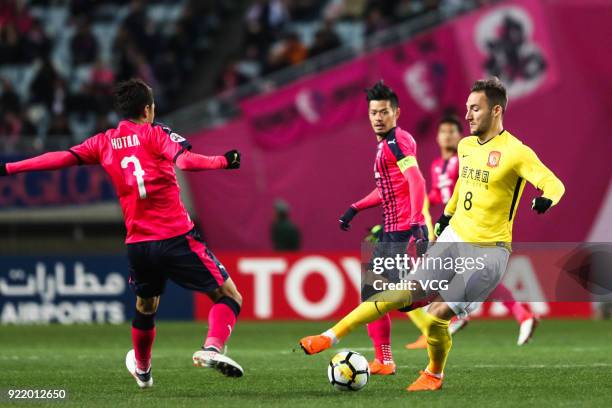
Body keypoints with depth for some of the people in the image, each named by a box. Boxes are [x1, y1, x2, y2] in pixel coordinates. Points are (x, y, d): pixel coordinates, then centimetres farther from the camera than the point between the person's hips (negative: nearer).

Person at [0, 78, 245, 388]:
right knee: (228, 296, 1)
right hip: (177, 238, -5)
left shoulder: (104, 142, 9)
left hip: (137, 244, 5)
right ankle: (212, 348, -22)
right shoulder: (155, 133, -3)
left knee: (145, 308, 30)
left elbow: (62, 158, 7)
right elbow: (184, 160, -22)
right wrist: (223, 161, -17)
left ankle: (142, 369, 47)